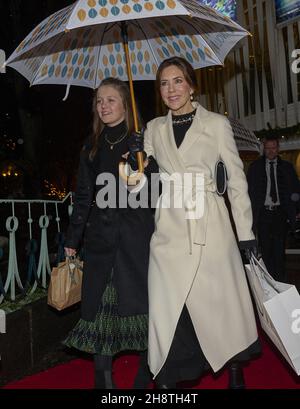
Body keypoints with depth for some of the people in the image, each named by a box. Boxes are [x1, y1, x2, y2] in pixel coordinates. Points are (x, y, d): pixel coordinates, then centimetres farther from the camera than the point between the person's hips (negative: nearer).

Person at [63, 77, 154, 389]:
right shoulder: (91, 147, 13)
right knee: (99, 305, 5)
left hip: (136, 237, -3)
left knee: (140, 303, 2)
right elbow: (83, 196, 13)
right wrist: (72, 240, 11)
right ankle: (103, 377, 20)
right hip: (100, 238, 3)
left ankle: (145, 376, 20)